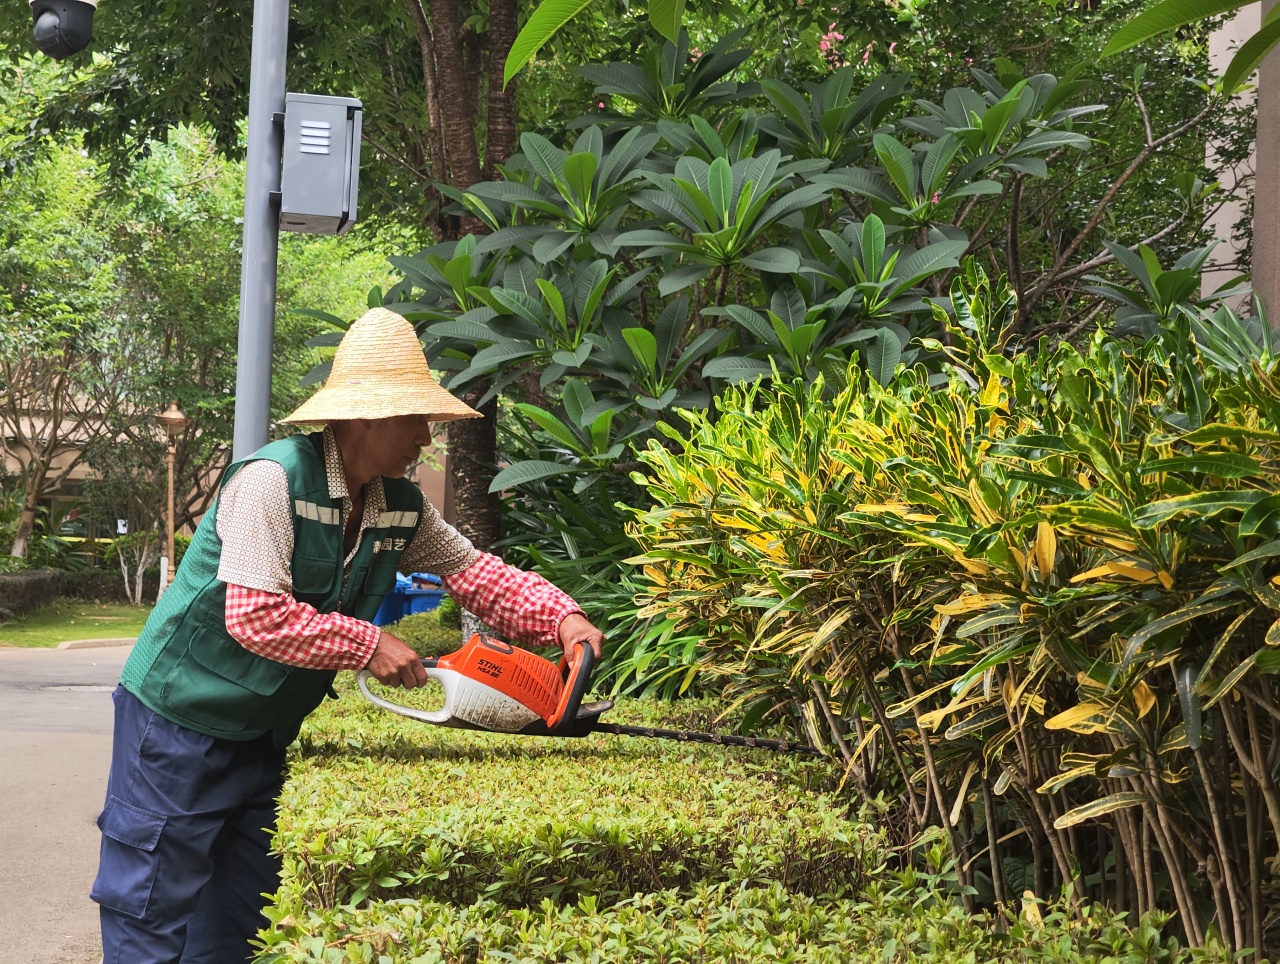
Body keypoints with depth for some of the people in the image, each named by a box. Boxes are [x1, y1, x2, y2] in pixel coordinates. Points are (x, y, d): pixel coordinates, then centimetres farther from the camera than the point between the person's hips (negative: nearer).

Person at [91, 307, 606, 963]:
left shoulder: (402, 507, 1)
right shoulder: (274, 479, -23)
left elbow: (473, 570, 7)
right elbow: (256, 616, -29)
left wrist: (561, 618, -10)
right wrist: (369, 646, -22)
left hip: (261, 736, 8)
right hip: (182, 719, -8)